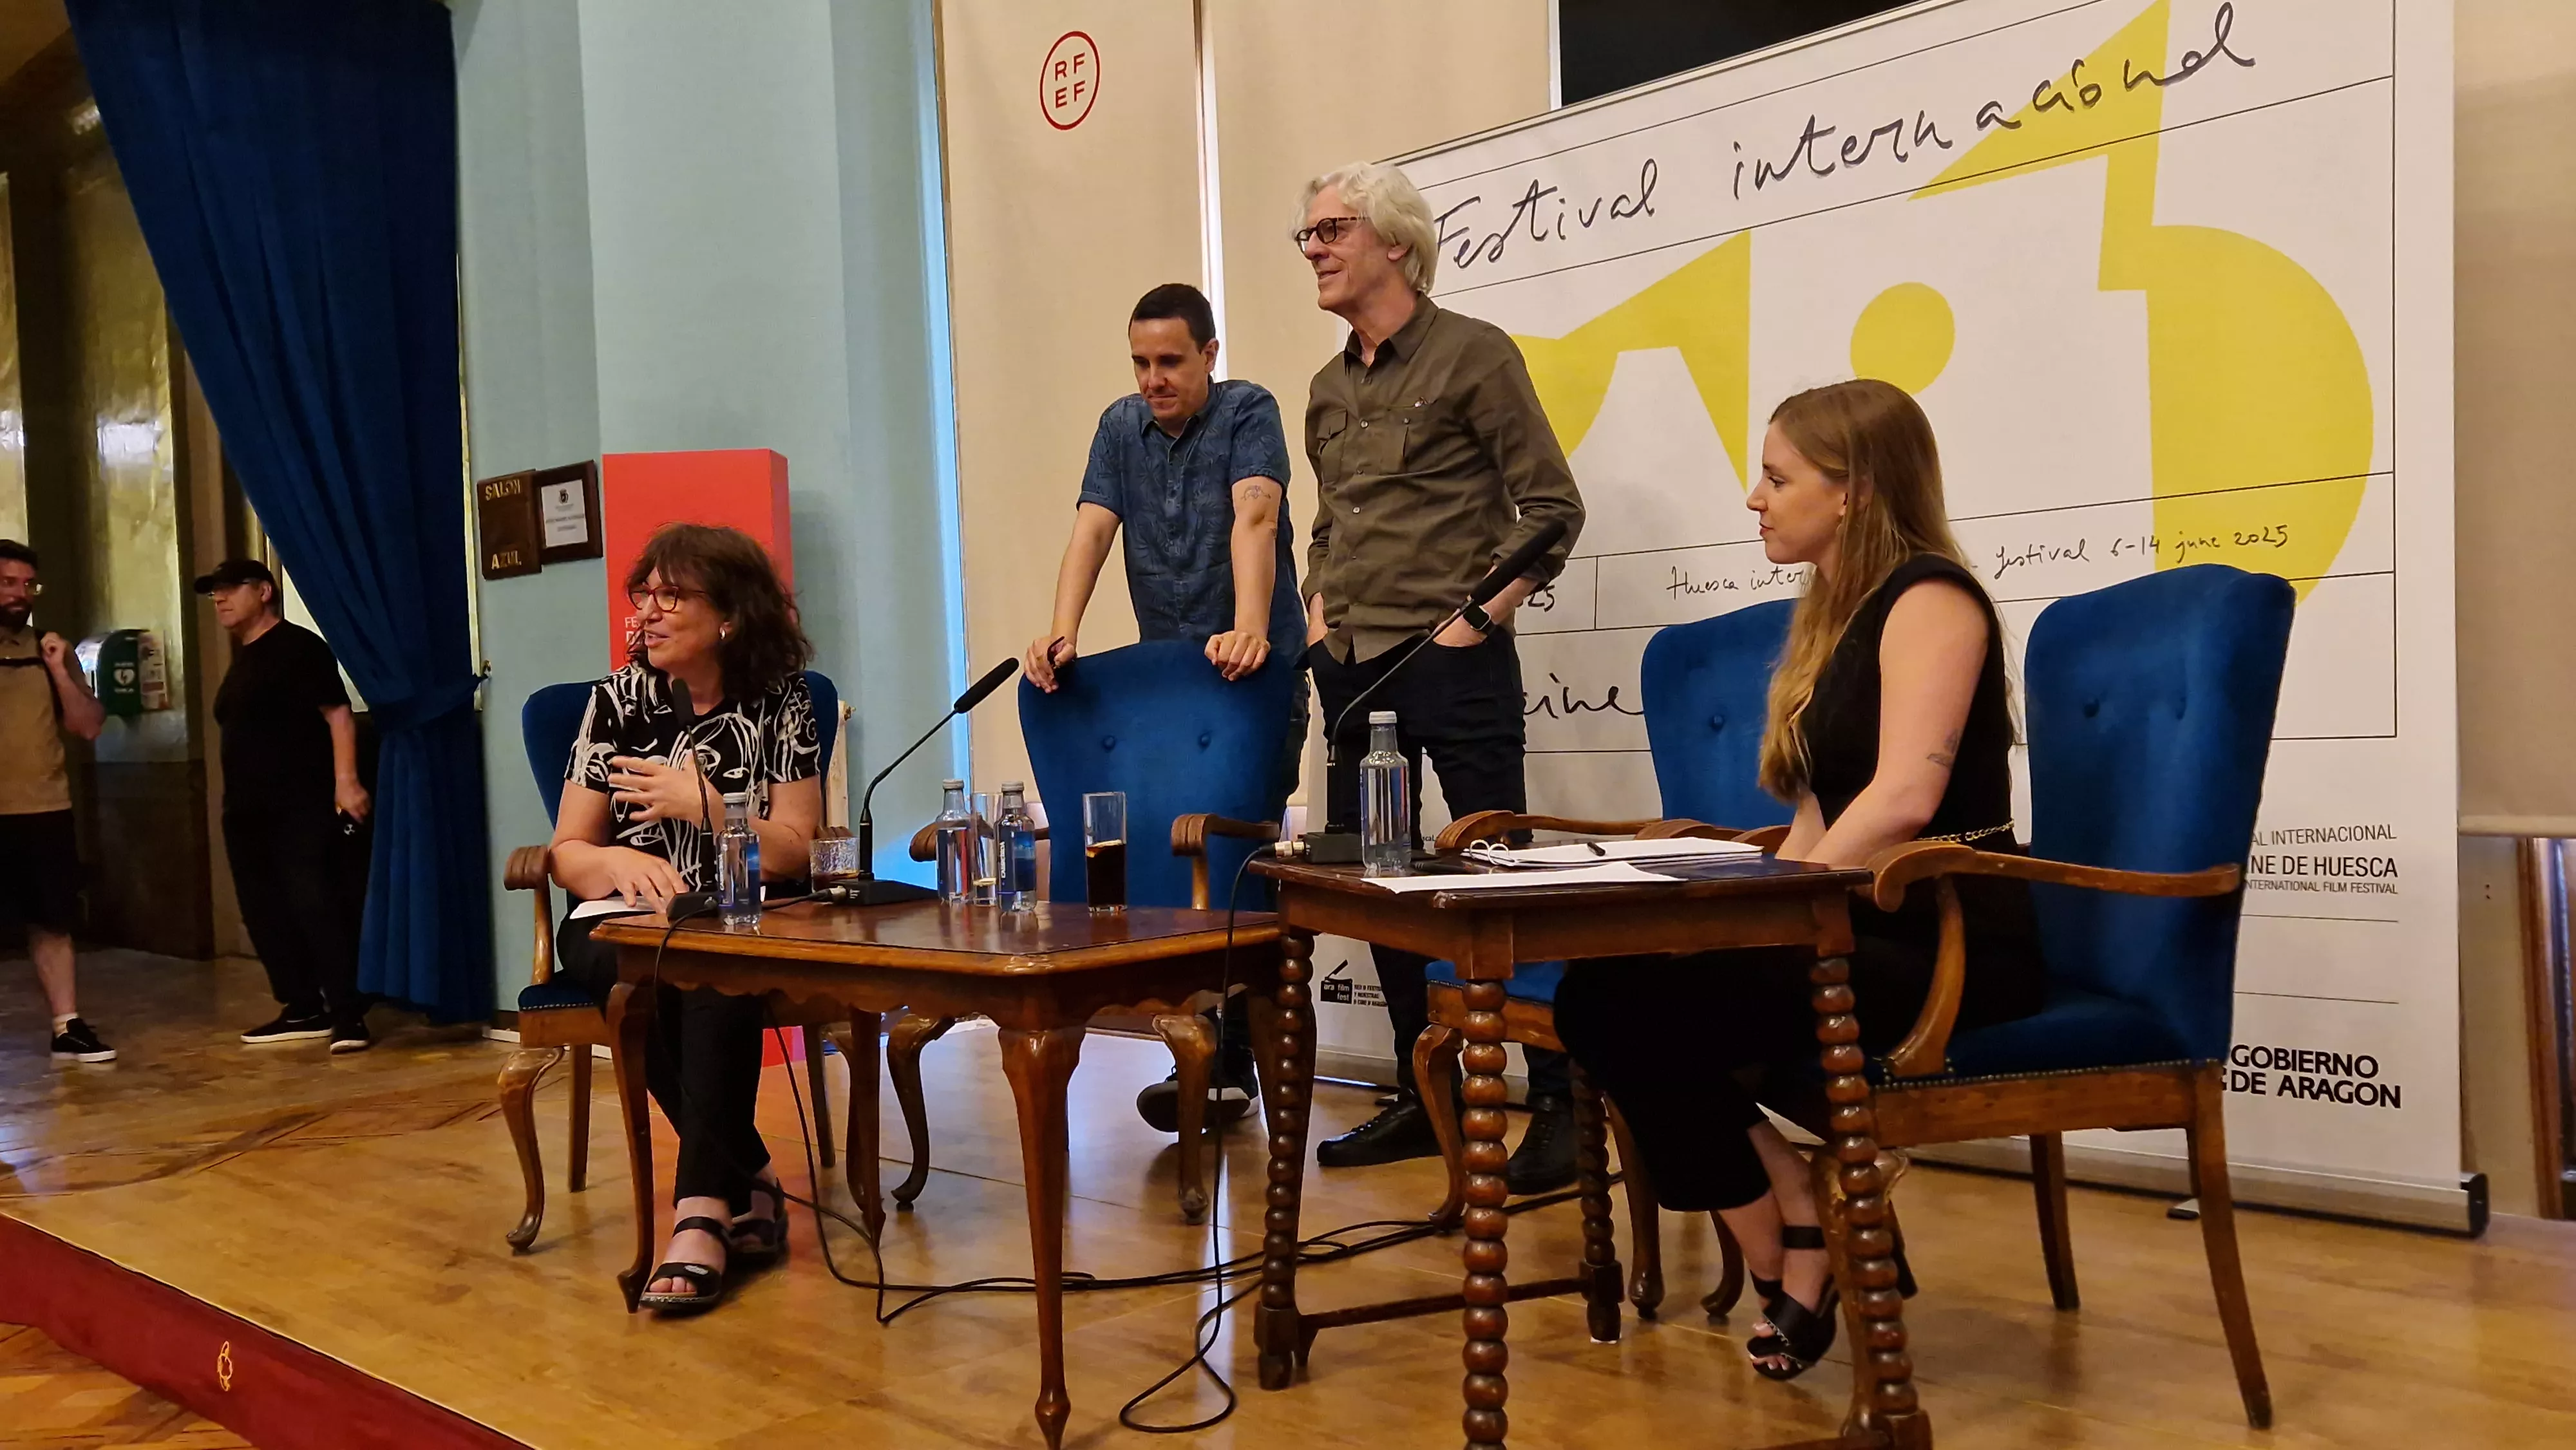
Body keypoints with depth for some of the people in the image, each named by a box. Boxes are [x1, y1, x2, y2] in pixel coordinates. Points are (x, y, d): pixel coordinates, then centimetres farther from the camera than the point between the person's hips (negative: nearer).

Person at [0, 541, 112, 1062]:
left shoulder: (51, 650, 10)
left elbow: (89, 726, 5)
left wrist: (59, 671, -7)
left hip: (47, 809, 4)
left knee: (52, 923, 8)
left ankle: (68, 1027, 11)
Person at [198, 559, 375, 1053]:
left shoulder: (299, 646, -7)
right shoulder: (242, 662, 20)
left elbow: (338, 713, -15)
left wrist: (345, 781, -24)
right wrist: (235, 799, 20)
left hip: (303, 806, -10)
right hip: (248, 809, 10)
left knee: (318, 906, -14)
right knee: (265, 912, 9)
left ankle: (349, 1015, -12)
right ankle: (304, 1009, 16)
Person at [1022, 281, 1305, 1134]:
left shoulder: (1248, 413, -7)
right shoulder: (1121, 428, 8)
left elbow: (1254, 518, -23)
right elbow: (1091, 530, -3)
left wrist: (1248, 630, -39)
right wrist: (1063, 631, -21)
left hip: (1254, 677, -5)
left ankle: (1226, 1062, -5)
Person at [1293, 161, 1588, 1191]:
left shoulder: (1472, 353, -5)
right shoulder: (1329, 389, 16)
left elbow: (1551, 505, -7)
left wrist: (1484, 614, -13)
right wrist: (1317, 610, 12)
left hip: (1451, 662, -7)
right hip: (1352, 669, 8)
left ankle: (1558, 1105, 4)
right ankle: (1422, 1099, 23)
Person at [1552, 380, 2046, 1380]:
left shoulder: (1929, 598, -9)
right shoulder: (1835, 613, 18)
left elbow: (1905, 795, -24)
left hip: (1951, 950, -8)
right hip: (1864, 934, 8)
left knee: (1620, 1004, -19)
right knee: (1599, 993, -10)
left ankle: (1796, 1243, 0)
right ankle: (1796, 1246, -1)